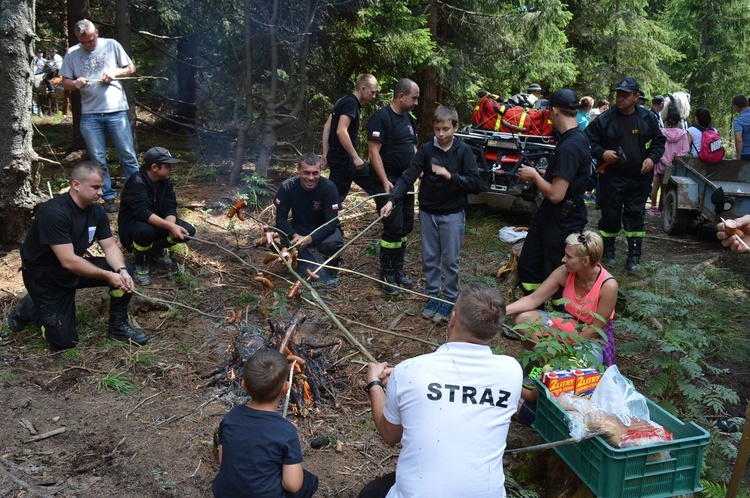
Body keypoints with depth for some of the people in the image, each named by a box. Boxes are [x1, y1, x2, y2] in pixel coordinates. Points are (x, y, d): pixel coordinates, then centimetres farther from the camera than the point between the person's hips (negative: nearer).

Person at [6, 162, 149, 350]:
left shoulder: (96, 211, -6)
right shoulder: (54, 213, -30)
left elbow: (110, 246, -7)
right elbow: (69, 262, -33)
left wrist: (122, 270, -28)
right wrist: (108, 276, -31)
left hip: (75, 268, 7)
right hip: (44, 275, -7)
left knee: (124, 273, -16)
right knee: (64, 342, -9)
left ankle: (118, 327, 1)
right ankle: (29, 308, 17)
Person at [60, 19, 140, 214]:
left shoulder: (111, 45, 1)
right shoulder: (72, 54, 5)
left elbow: (131, 68, 8)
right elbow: (65, 83, 8)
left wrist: (114, 72, -11)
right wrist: (76, 84, -14)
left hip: (116, 111, -2)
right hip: (90, 115, 2)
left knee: (128, 155, 2)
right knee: (98, 159, 6)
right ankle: (109, 197, 17)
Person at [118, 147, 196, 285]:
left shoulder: (166, 181, -5)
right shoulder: (136, 182, -26)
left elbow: (170, 208, -12)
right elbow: (142, 212, -38)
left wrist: (171, 224, -35)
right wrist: (169, 226, -49)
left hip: (158, 222, 6)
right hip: (133, 223, -6)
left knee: (188, 231, -15)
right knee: (146, 231, -41)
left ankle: (156, 249, 12)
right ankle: (141, 261, -8)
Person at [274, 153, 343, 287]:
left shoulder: (329, 187, -23)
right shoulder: (287, 187, -18)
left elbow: (331, 223, -24)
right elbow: (280, 219, -15)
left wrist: (309, 239, -38)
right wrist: (295, 236, -35)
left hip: (324, 231, -2)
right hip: (298, 230, 3)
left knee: (333, 243, -36)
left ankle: (331, 272, 0)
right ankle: (316, 269, -7)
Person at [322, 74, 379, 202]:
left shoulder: (344, 101, 13)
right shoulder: (351, 103, -16)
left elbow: (327, 126, 13)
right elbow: (341, 131, -27)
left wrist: (325, 153, 14)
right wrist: (355, 157, -23)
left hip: (343, 157, 10)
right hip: (342, 158, -10)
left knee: (372, 182, 17)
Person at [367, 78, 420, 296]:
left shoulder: (408, 119, 14)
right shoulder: (381, 118, -12)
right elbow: (374, 152, -17)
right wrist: (385, 181, -23)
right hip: (388, 182, -8)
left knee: (406, 227, 11)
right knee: (393, 228, -9)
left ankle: (398, 270, 24)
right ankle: (387, 275, 5)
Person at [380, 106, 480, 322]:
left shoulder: (464, 151, -8)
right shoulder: (426, 149, -3)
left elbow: (475, 184, -14)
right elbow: (408, 176, -11)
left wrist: (450, 175, -27)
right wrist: (392, 200, -23)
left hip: (452, 215, -2)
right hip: (427, 213, 2)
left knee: (450, 260, 5)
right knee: (429, 258, 11)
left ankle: (449, 300, 20)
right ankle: (432, 296, 26)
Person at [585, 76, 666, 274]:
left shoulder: (648, 118, 2)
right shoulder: (604, 119, -5)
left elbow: (659, 141, 12)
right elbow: (588, 141, -1)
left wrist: (652, 158, -5)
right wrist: (602, 153, -17)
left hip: (639, 178, 1)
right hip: (611, 178, -1)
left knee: (636, 216, 5)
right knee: (610, 215, 6)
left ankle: (634, 257, 14)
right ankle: (607, 252, 24)